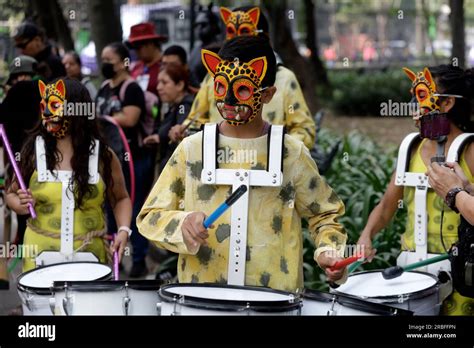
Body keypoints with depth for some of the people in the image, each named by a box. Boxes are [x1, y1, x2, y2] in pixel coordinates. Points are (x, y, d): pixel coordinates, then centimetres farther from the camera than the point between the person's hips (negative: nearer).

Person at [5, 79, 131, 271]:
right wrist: (23, 206, -13)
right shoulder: (33, 150, -1)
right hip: (42, 252, 0)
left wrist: (123, 230, -8)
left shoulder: (102, 154, -2)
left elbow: (120, 199, 9)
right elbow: (12, 193, 9)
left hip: (89, 253, 0)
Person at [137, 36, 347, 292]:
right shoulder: (192, 149, 7)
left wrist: (329, 251, -2)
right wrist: (182, 224, -11)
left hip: (276, 298, -1)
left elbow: (324, 214, 17)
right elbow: (150, 216, 9)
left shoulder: (290, 153, 6)